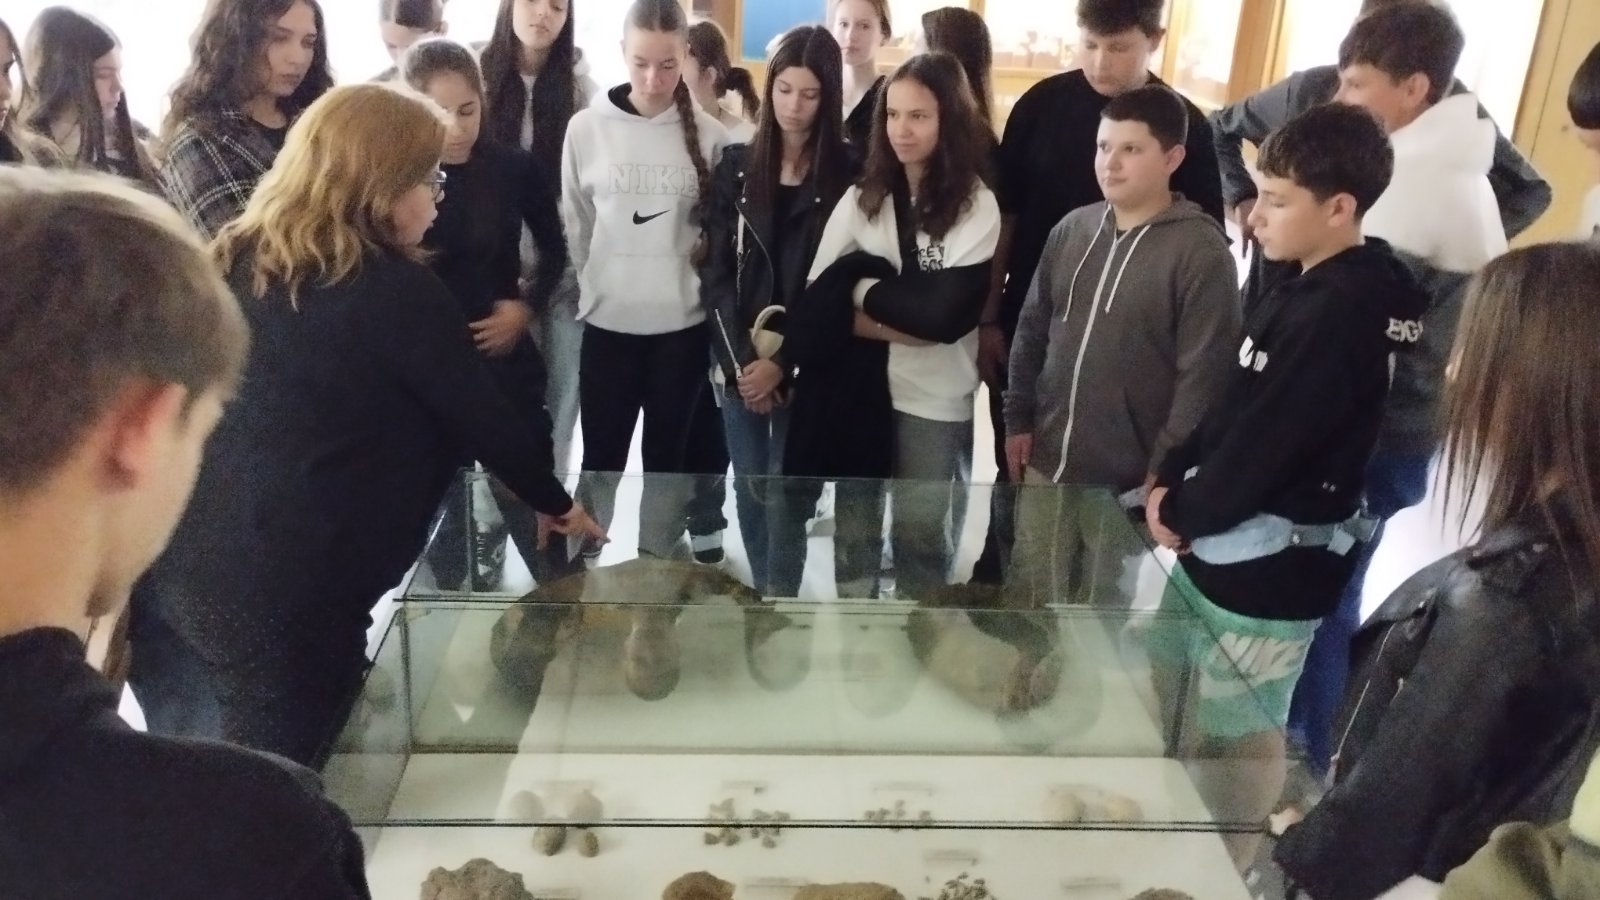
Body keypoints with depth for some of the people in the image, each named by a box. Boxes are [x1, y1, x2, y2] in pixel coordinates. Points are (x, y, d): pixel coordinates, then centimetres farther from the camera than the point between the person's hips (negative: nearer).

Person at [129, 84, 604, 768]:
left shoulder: (236, 260, 7)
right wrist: (554, 503, 13)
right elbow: (482, 416, -2)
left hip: (167, 566, 7)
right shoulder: (397, 294, -11)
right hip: (285, 597, -7)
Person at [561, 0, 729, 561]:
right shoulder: (586, 127, -3)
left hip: (683, 323, 0)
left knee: (667, 456, 12)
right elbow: (574, 225, 5)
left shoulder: (708, 135, -4)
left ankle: (658, 563, 27)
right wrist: (595, 288, 6)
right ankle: (585, 558, 25)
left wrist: (702, 277, 2)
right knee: (601, 458, 9)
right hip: (607, 321, 0)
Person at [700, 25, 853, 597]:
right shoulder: (736, 168, 5)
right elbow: (716, 272, 2)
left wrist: (781, 363, -13)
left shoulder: (847, 176, -4)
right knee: (749, 494, 12)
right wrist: (738, 359, -9)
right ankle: (767, 600, 28)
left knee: (783, 499, -2)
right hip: (738, 361, 3)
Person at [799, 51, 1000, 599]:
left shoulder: (978, 207, -7)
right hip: (857, 385, 3)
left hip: (935, 398, -3)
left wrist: (864, 290, -7)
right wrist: (907, 318, -16)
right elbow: (818, 294, -3)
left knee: (922, 533, 10)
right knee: (853, 523, 15)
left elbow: (947, 313, -17)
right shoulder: (862, 196, 5)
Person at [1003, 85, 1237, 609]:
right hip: (1046, 461, 5)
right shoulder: (1072, 229, 4)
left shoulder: (1202, 251, -13)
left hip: (1130, 477, -5)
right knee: (1031, 601, 18)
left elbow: (1203, 374, -15)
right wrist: (1017, 420, 7)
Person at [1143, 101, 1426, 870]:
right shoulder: (1306, 286, 7)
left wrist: (1183, 511, -8)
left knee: (1241, 742, 10)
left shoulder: (1342, 315, -23)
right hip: (1217, 544, 10)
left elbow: (1262, 445, -23)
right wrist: (1172, 477, 0)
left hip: (1269, 569, -10)